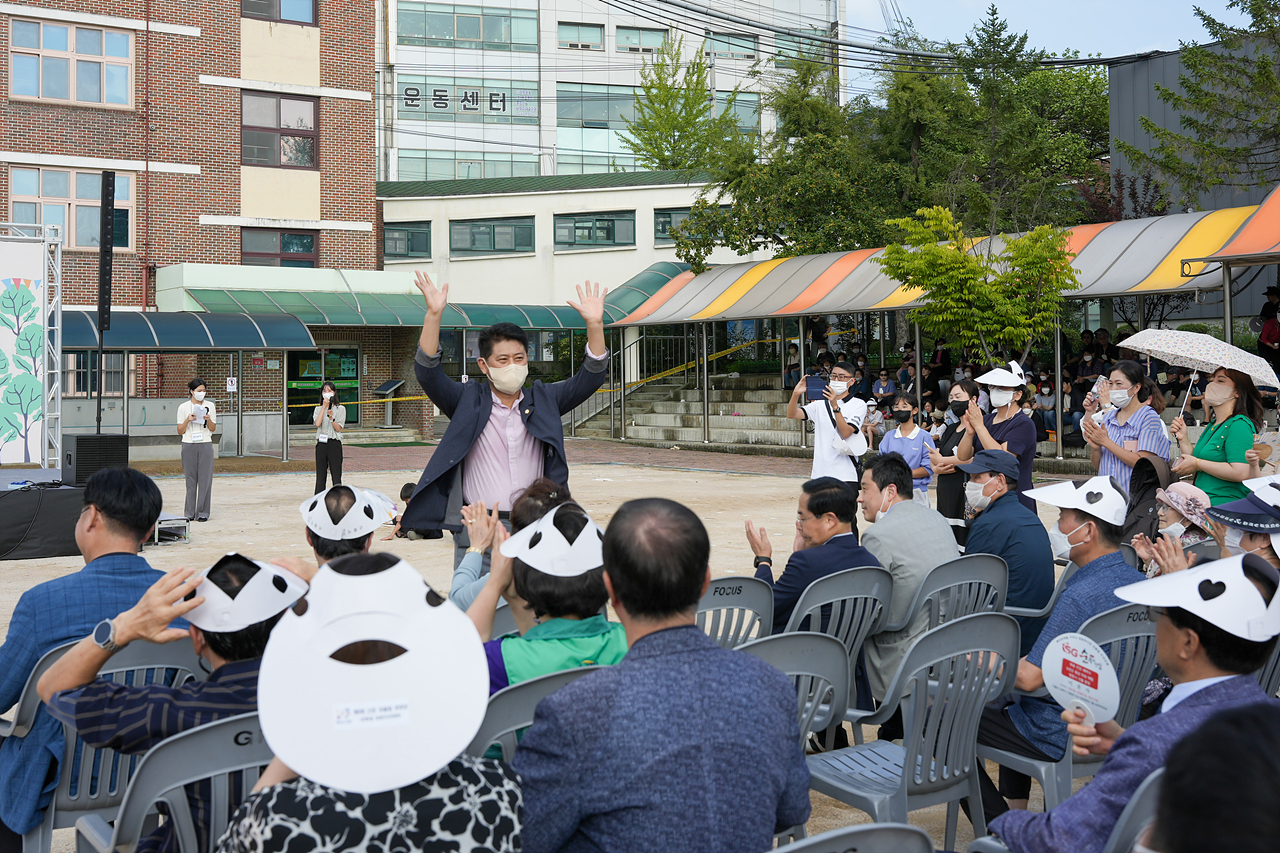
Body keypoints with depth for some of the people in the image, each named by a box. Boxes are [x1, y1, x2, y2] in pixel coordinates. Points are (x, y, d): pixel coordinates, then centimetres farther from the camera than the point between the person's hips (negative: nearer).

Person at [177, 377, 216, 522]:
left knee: (205, 478, -3)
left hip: (205, 445, 1)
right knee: (190, 479, 0)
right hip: (189, 445, -1)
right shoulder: (183, 407, 5)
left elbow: (213, 429, 8)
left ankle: (202, 512, 2)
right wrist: (187, 420, -12)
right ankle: (190, 513, 5)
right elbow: (180, 431, 5)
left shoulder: (210, 406, 8)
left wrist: (209, 420, -11)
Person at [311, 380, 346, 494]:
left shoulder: (340, 409, 5)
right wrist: (324, 407, -6)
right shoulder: (318, 409, 12)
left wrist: (331, 418, -19)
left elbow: (338, 428, -3)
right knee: (320, 477, 4)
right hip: (321, 444, 3)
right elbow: (317, 424, -7)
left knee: (336, 477, -4)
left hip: (334, 443, -2)